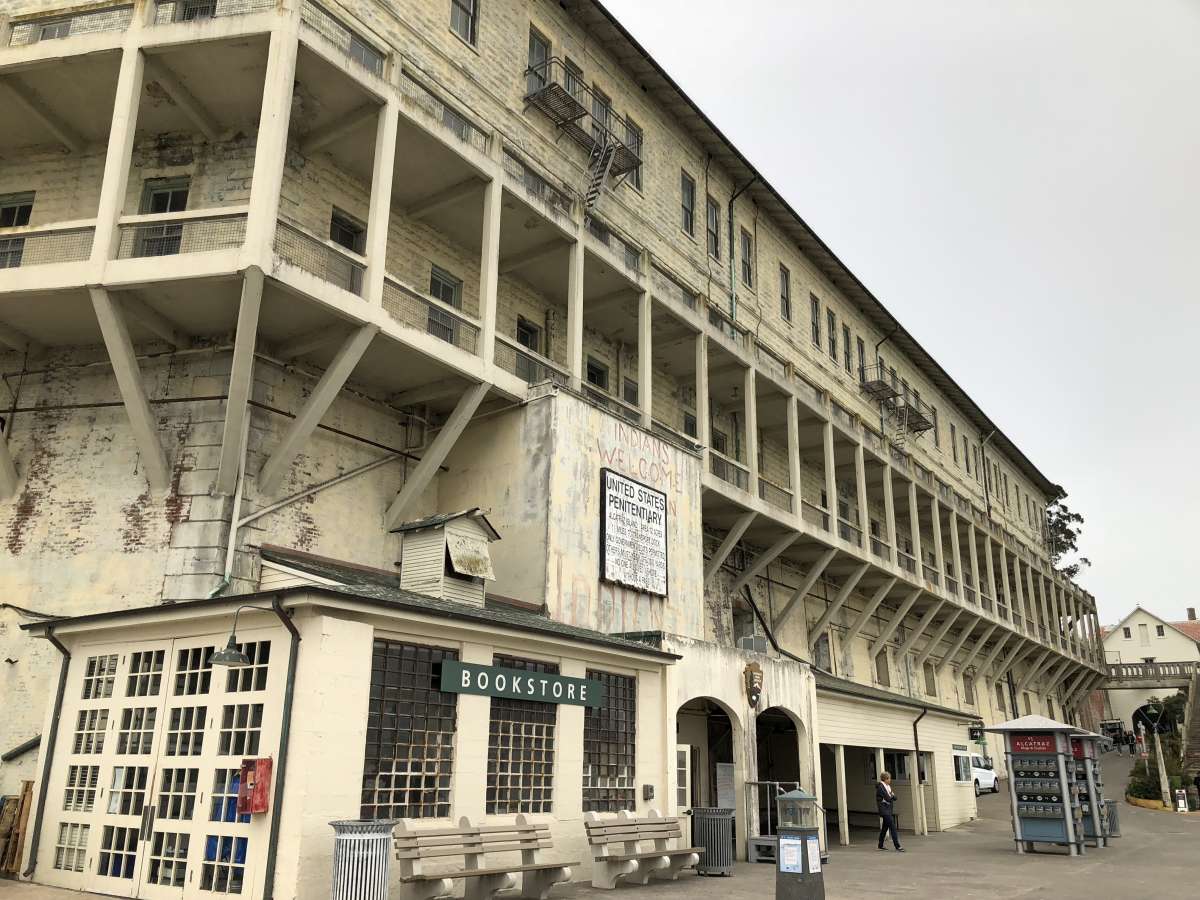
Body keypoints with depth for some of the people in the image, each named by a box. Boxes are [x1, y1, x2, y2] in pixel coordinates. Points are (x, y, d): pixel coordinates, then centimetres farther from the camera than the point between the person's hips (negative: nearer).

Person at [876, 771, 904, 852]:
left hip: (889, 809, 9)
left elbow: (895, 797, 12)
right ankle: (897, 846, -13)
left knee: (885, 827, 12)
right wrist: (892, 795, -1)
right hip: (884, 809, -9)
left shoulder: (888, 786, 15)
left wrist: (891, 795, -8)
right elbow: (888, 798, -18)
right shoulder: (880, 787, -13)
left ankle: (880, 845, 20)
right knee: (892, 826, -13)